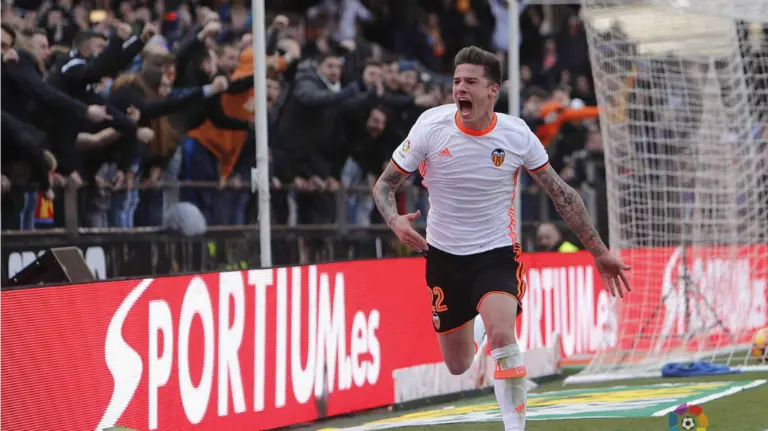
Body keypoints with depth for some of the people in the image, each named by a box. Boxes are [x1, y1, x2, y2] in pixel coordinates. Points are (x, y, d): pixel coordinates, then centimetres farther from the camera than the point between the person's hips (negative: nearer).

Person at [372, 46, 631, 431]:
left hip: (497, 253, -1)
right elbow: (384, 184, -4)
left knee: (501, 334, -30)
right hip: (443, 255, 1)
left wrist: (599, 252, 0)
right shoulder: (431, 128, -13)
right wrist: (394, 220, -27)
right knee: (457, 366, 8)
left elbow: (561, 194, 0)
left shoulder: (516, 135, -11)